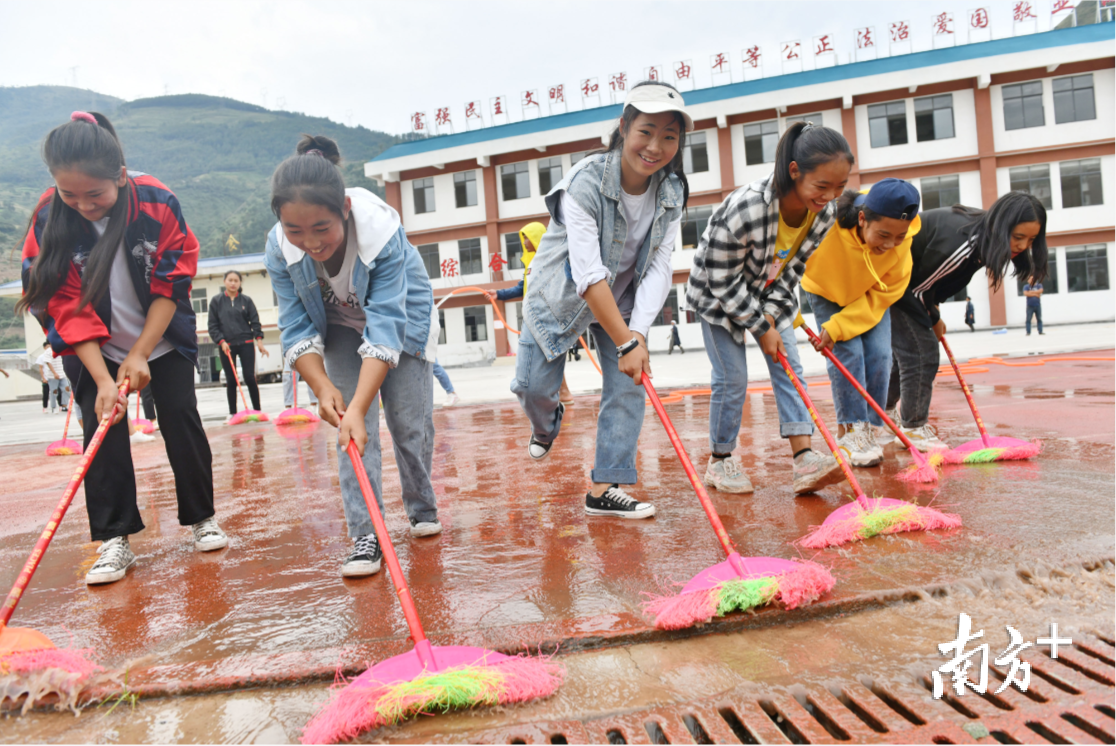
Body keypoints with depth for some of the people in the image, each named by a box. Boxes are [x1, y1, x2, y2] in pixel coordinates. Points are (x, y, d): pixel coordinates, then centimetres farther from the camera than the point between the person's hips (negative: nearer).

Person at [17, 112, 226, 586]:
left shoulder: (158, 203, -20)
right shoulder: (49, 219, -18)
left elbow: (171, 286, -15)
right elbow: (66, 307, -18)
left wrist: (139, 355, -19)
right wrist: (102, 379, -26)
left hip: (163, 339, 0)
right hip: (93, 349, 1)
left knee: (181, 419, 0)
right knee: (102, 428, -6)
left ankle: (202, 518, 16)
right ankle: (114, 540, 4)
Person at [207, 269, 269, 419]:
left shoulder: (246, 300, 6)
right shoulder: (216, 301, 5)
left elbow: (255, 321, 5)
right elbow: (212, 326, 4)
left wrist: (259, 340, -5)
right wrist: (221, 341, -8)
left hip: (246, 343, 0)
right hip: (226, 345, 0)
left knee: (250, 378, -5)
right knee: (231, 381, 4)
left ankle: (257, 410, 4)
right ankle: (232, 413, 11)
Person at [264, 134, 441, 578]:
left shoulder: (383, 232, -39)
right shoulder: (279, 249, -28)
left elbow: (385, 328, -41)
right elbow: (297, 329, -20)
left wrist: (358, 408, -47)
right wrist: (323, 387, -35)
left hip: (403, 315, -2)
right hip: (340, 326, 2)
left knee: (410, 422, 0)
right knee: (350, 426, -11)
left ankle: (422, 509, 24)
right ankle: (366, 534, -4)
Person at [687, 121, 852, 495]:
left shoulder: (824, 212, -17)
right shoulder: (746, 208, -36)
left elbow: (793, 267, -3)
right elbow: (723, 282, -26)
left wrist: (771, 317, -14)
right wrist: (760, 327, -20)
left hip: (771, 295, 6)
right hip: (718, 295, -6)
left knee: (789, 369, -5)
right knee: (732, 378, -5)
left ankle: (804, 460, -7)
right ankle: (720, 461, 12)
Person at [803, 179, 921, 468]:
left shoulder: (902, 241, -28)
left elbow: (885, 293, -19)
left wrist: (837, 327, -28)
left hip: (869, 296, 3)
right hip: (827, 292, -3)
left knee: (879, 354, -8)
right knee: (848, 353, -15)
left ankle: (868, 432, 4)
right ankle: (849, 433, -7)